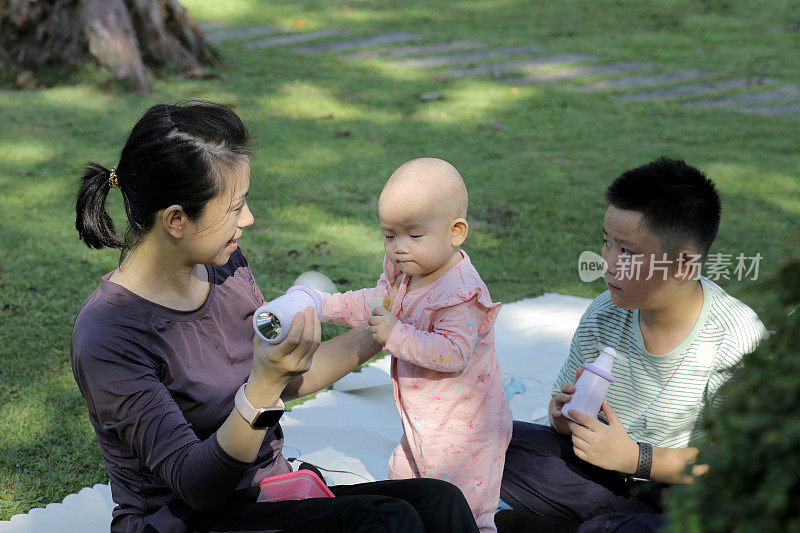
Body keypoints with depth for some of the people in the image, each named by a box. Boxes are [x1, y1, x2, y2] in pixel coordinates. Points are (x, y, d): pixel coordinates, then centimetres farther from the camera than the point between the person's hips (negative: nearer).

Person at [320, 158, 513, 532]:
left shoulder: (460, 293, -27)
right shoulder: (405, 273, 0)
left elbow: (453, 353, -35)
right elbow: (377, 303, 14)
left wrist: (396, 335, -34)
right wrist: (324, 305, 3)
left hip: (461, 429, -9)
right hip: (422, 422, 9)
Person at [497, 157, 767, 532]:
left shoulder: (739, 339, -19)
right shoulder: (604, 315, -4)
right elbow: (561, 401, 9)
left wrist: (636, 458, -24)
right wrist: (565, 416, -16)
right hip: (601, 472, 6)